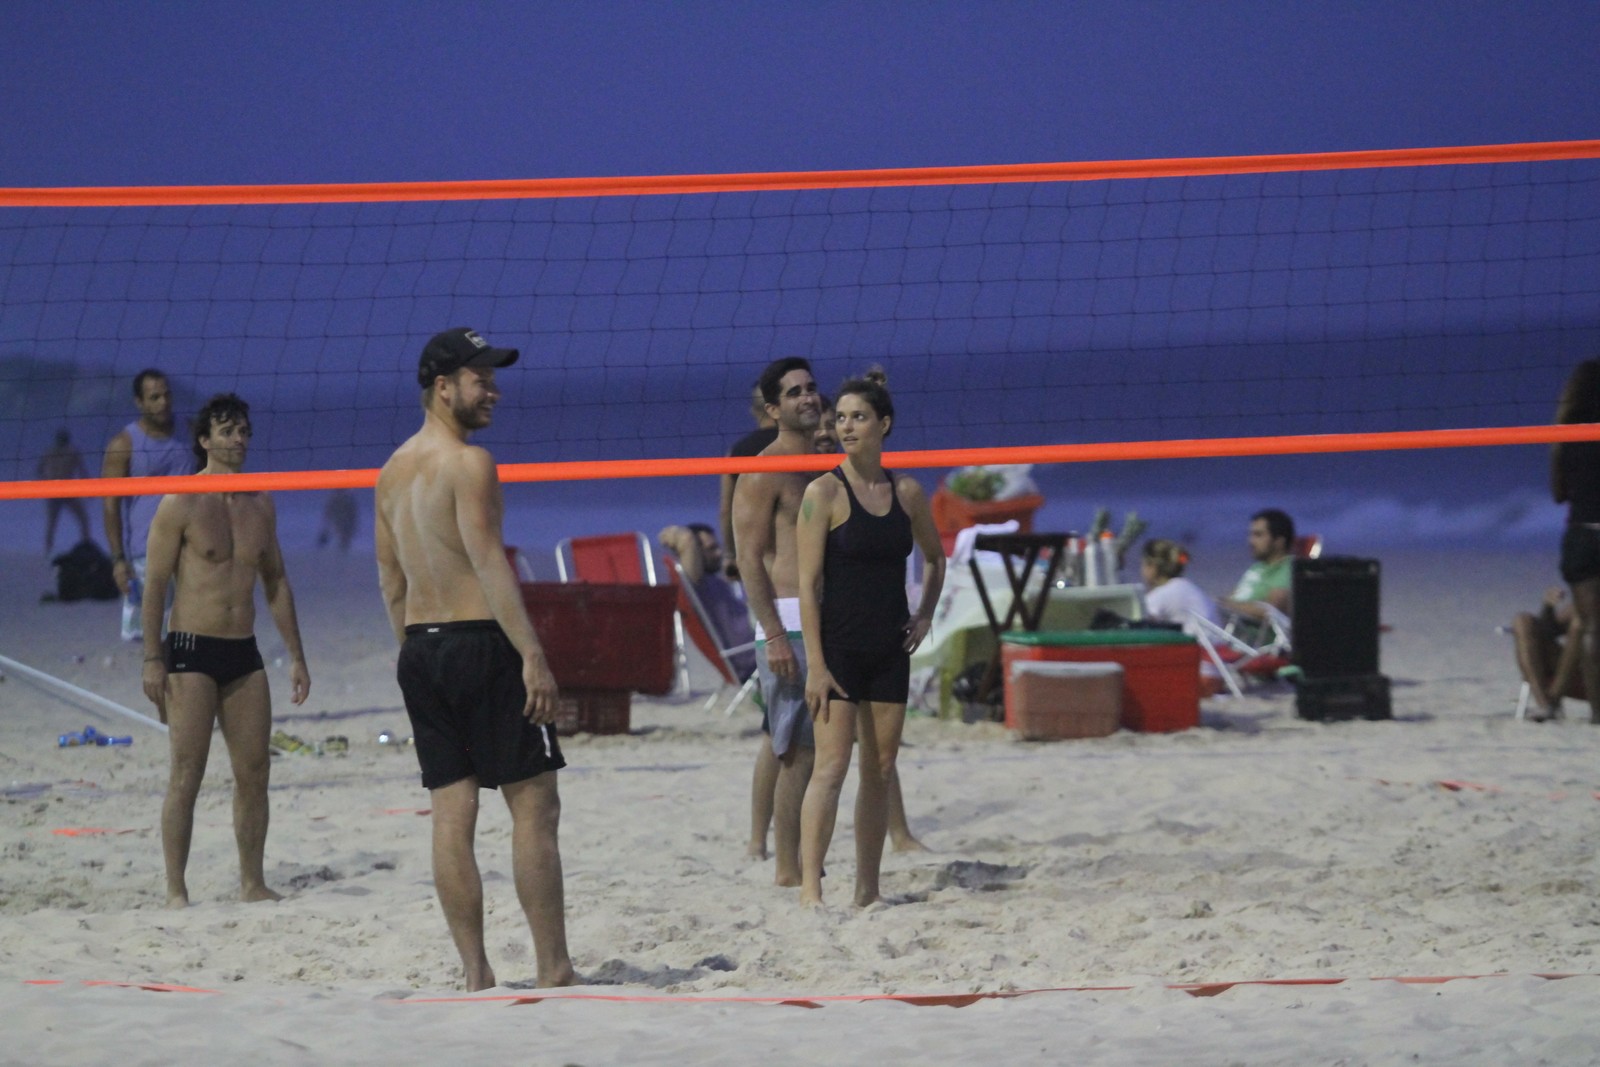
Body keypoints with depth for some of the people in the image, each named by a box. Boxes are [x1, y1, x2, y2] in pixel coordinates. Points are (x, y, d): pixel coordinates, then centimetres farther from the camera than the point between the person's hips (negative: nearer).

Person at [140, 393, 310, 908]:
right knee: (187, 774, -7)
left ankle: (252, 883, 13)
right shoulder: (180, 505, -5)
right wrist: (152, 660, -12)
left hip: (244, 653, 5)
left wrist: (296, 657, 15)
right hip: (192, 652, -5)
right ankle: (176, 891, -4)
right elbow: (155, 583, -6)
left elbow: (276, 582, 18)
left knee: (254, 772, 4)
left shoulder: (260, 505, 11)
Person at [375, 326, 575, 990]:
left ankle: (476, 976, 4)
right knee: (534, 807, -4)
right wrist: (533, 655, -21)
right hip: (481, 640, -8)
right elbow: (489, 563, -19)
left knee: (452, 813, 6)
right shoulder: (469, 463, -11)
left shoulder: (393, 471, 14)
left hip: (420, 647, 8)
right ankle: (554, 972, -6)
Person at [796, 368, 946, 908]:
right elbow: (808, 583, -11)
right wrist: (815, 664, -16)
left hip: (890, 648, 5)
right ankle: (809, 889, -17)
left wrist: (925, 614, 9)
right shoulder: (824, 493, -8)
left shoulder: (907, 493, 6)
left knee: (880, 771, 7)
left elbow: (934, 557, 25)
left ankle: (868, 892, 14)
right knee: (831, 765, -14)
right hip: (839, 645, -5)